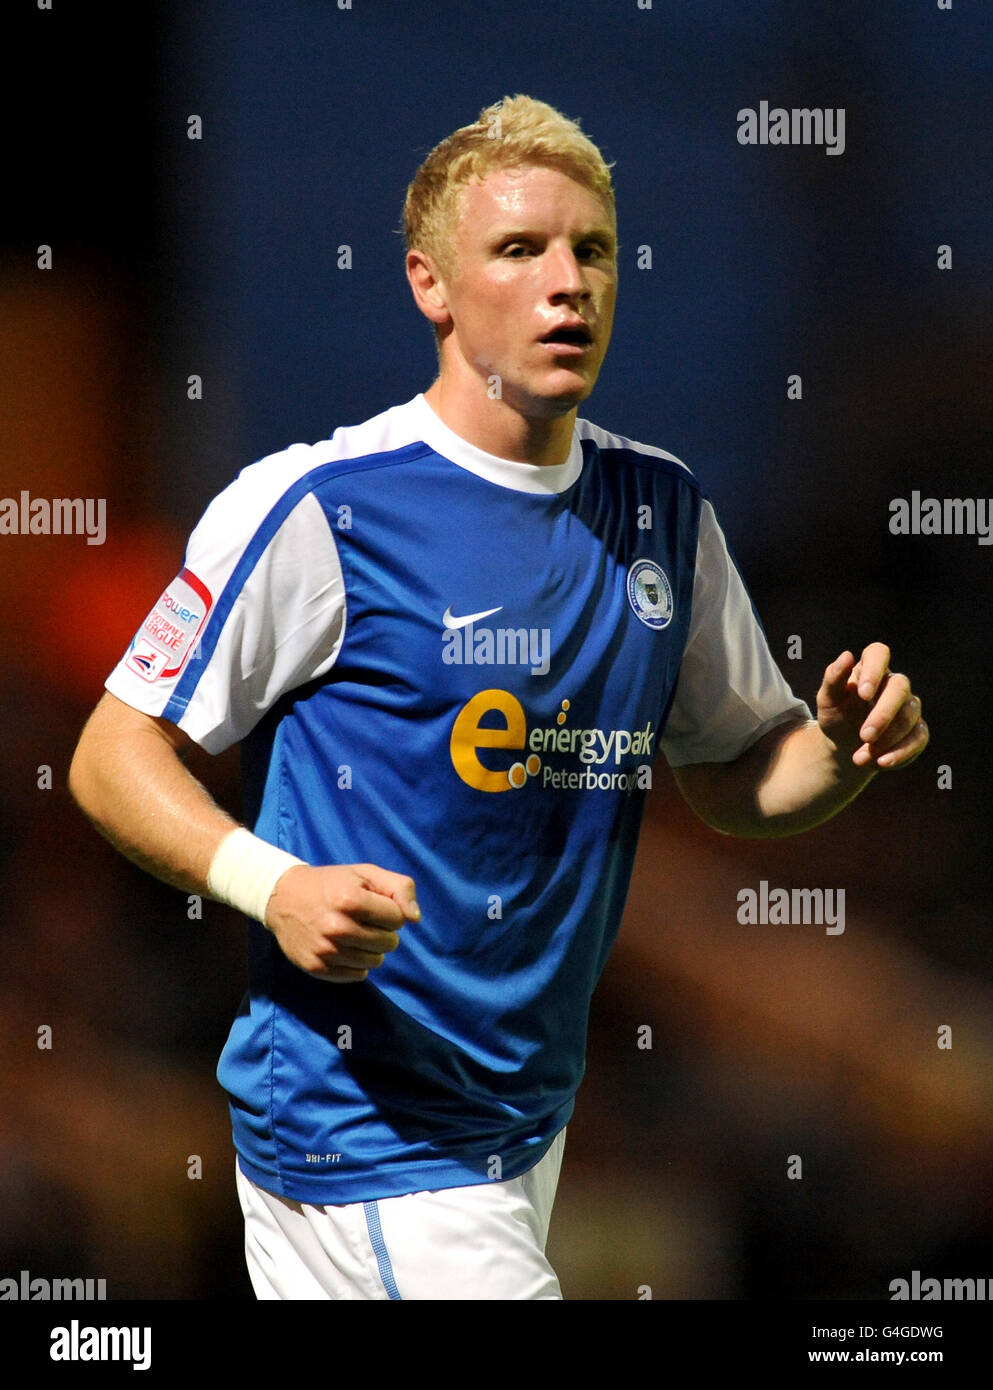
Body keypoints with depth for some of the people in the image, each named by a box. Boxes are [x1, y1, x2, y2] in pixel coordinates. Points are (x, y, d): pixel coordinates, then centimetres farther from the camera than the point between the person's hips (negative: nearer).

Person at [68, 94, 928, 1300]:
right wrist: (272, 887, -25)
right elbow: (112, 758, -8)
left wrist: (845, 749, -4)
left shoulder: (663, 510, 8)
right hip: (360, 1136, -7)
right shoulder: (314, 508, -12)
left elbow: (733, 778, 18)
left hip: (528, 1129, 7)